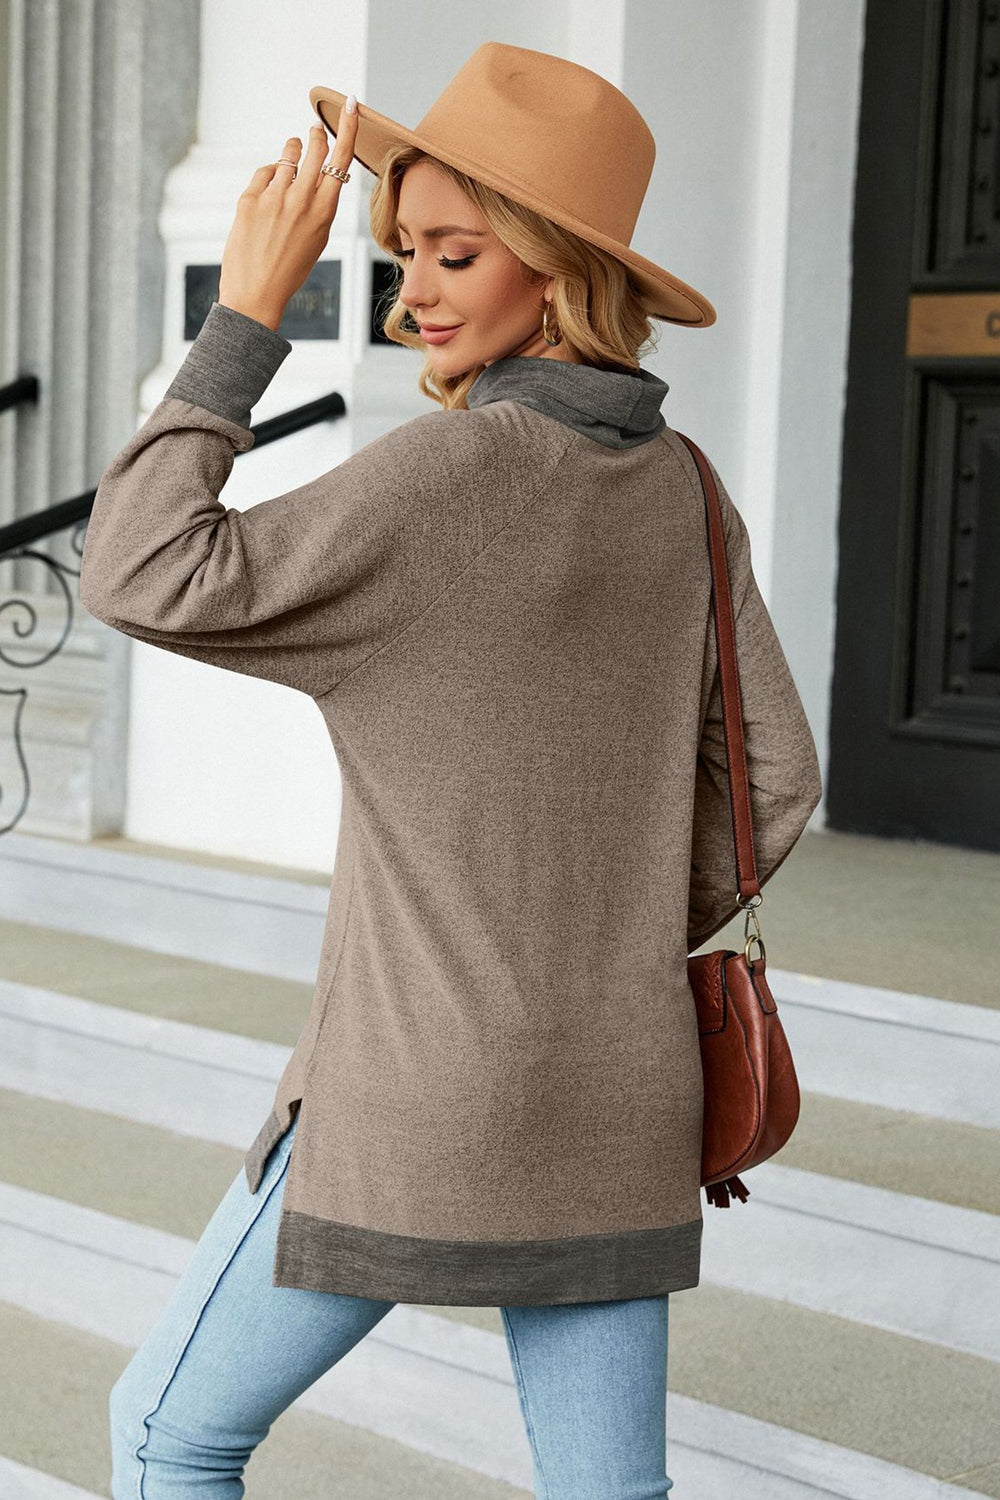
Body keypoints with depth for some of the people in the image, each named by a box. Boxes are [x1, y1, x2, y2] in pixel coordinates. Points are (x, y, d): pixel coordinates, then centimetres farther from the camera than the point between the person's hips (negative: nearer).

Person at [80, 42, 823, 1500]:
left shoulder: (450, 469, -17)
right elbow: (771, 784, 10)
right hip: (618, 1103, 7)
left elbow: (146, 580, -16)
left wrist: (248, 314, -13)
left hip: (421, 1098, -6)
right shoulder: (685, 490, 5)